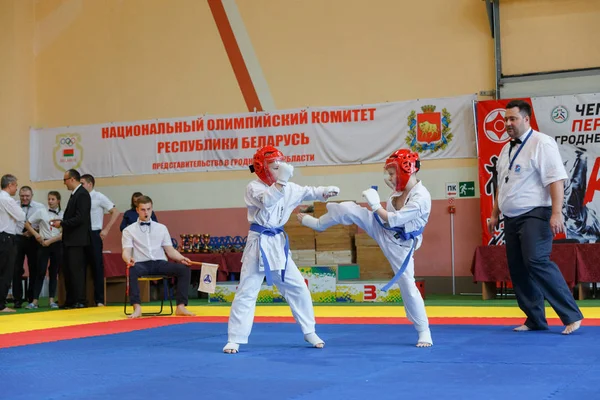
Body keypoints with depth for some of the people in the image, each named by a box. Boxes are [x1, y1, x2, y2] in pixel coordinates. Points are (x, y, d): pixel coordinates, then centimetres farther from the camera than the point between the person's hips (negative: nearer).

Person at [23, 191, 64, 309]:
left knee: (54, 273, 5)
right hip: (44, 244, -1)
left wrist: (50, 241, -12)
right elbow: (27, 224, 6)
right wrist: (36, 234, -8)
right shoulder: (41, 212, 3)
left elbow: (64, 233, -4)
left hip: (57, 245, 1)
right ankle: (35, 301, -4)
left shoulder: (63, 214, 2)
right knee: (41, 272, -4)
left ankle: (51, 300, 11)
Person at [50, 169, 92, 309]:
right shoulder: (75, 194, 15)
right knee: (68, 270, 12)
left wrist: (62, 223, -14)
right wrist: (61, 220, 5)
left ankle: (80, 301, -3)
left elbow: (80, 218, -21)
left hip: (77, 240, -10)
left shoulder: (82, 194, -14)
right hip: (70, 239, 10)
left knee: (76, 270, -7)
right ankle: (70, 301, 17)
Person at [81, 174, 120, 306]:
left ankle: (99, 299, 1)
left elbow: (115, 212, -7)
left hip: (94, 235, -5)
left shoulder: (99, 197, -4)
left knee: (97, 267, -2)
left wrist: (106, 229, -12)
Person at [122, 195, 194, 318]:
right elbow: (126, 251, -2)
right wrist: (129, 260, -27)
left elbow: (170, 250, 13)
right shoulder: (129, 230, 10)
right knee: (131, 271, -39)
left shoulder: (161, 228, 18)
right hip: (141, 264, -3)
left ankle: (181, 306, -22)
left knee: (184, 269, -24)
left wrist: (181, 258, -9)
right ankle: (137, 307, -33)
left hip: (160, 263, 3)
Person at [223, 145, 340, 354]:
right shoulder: (253, 187, -12)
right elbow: (267, 200, -30)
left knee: (298, 288, 9)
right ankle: (234, 339, 2)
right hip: (259, 243, -6)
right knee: (246, 292, -4)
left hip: (279, 243, 6)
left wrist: (325, 192, -3)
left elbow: (306, 192, 14)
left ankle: (309, 332, 24)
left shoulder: (288, 188, 8)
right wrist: (282, 180, -40)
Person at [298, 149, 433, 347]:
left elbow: (394, 219, -29)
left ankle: (424, 331, 12)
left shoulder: (421, 197, -28)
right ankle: (318, 223, 24)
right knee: (347, 209, -7)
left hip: (400, 244, -6)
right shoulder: (400, 190, -4)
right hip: (382, 229, 6)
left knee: (407, 285, -5)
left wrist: (375, 205, -21)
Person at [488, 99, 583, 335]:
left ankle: (571, 315, -11)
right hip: (512, 218, 8)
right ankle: (535, 320, 16)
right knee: (518, 269, 6)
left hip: (534, 215, -8)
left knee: (537, 262, -19)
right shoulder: (507, 149, 17)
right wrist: (495, 214, 22)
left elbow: (556, 179, -16)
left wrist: (556, 213, -23)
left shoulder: (541, 143, -9)